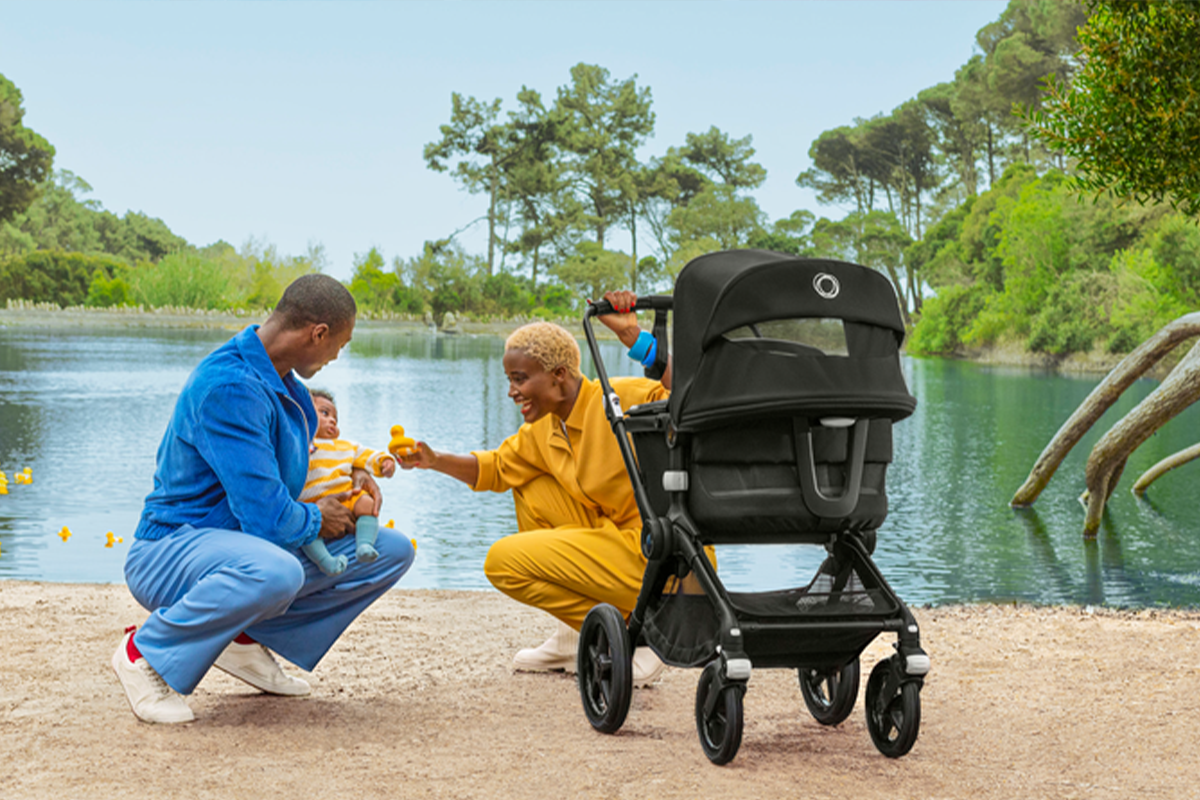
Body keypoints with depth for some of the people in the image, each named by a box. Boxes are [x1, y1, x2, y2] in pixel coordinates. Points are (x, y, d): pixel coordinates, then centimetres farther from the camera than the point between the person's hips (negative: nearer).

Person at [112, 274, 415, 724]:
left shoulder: (282, 382, 8)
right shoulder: (231, 386, -25)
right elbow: (266, 515, -29)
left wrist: (347, 478, 8)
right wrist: (315, 520, -7)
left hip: (245, 541, 10)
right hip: (170, 549, -10)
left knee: (392, 551, 4)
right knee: (274, 572, -43)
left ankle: (247, 638, 8)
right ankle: (145, 651, -15)